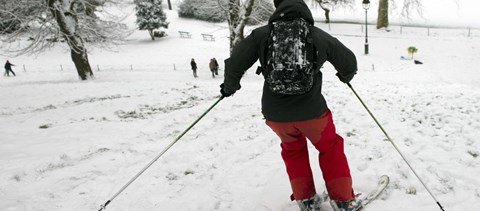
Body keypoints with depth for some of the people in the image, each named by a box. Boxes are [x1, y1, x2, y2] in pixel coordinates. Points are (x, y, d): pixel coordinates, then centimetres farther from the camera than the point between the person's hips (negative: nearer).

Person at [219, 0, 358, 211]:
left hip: (276, 113, 1)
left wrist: (229, 86, 15)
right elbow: (349, 62, 11)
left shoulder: (261, 34, -3)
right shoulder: (319, 36, -1)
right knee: (331, 148, 23)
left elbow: (235, 63, -5)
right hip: (311, 111, -1)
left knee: (293, 149, 29)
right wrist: (345, 76, 34)